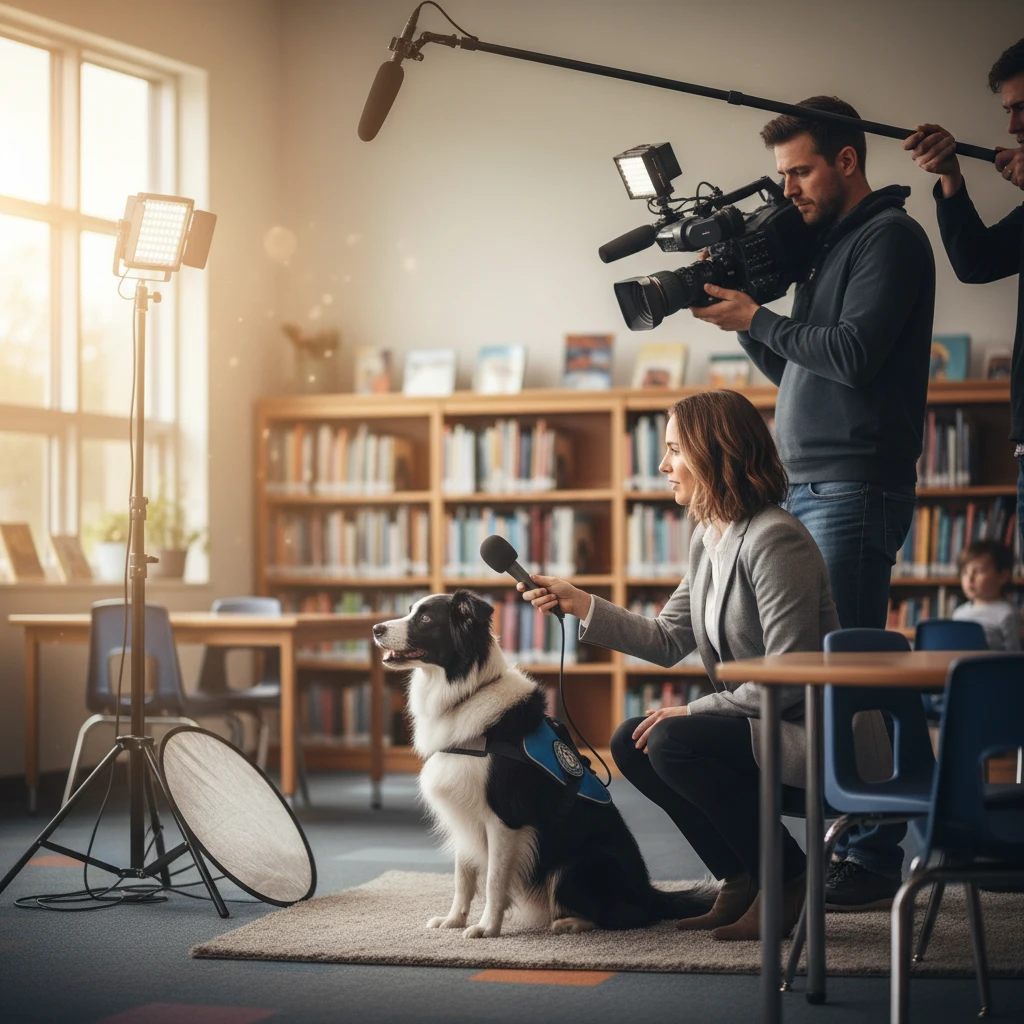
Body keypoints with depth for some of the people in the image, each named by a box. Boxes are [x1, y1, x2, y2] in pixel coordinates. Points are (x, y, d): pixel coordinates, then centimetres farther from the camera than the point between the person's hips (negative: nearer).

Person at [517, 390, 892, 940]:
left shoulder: (774, 540, -21)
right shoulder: (708, 537, 8)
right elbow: (666, 641, 11)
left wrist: (695, 710, -17)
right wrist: (578, 602, 4)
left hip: (829, 737, -10)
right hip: (767, 725, 10)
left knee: (672, 742, -25)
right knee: (631, 743, 3)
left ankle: (786, 877, -7)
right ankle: (741, 879, 12)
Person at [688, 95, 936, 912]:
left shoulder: (890, 238, -6)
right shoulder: (828, 245, 21)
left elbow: (853, 355, -18)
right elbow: (791, 369, 21)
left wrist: (757, 319, -10)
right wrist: (743, 313, 6)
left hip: (854, 491, -9)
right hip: (808, 489, 9)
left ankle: (873, 862, -7)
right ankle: (847, 844, 15)